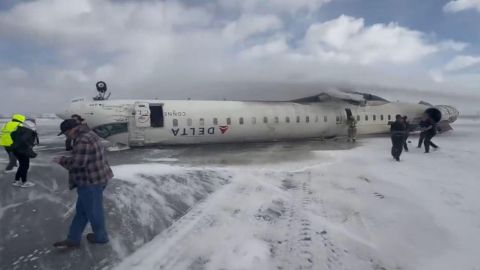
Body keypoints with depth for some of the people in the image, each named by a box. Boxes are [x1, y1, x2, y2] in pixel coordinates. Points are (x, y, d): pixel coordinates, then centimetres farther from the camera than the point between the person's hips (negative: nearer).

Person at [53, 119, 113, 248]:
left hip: (91, 182, -11)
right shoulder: (88, 134, 11)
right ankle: (73, 239, 27)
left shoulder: (83, 141, -24)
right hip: (97, 178, 11)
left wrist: (61, 160, -10)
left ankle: (100, 236, 28)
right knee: (82, 209, 17)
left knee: (93, 210, 9)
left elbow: (77, 162, -26)